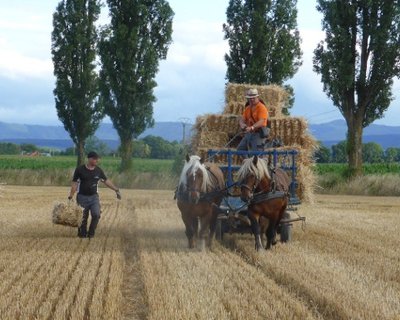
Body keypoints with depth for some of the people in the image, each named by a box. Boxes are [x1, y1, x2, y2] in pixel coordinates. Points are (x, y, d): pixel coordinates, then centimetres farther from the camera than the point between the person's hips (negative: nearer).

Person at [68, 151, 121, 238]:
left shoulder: (98, 170, 4)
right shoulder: (80, 170, -6)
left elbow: (106, 181, 13)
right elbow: (74, 184, -6)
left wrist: (116, 190, 11)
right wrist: (70, 197, -11)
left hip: (94, 196, 2)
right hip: (82, 197, -2)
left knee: (96, 215, -13)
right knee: (83, 218, 0)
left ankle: (91, 233, 4)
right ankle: (82, 234, 19)